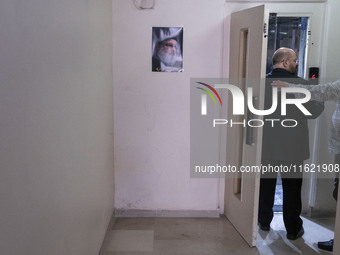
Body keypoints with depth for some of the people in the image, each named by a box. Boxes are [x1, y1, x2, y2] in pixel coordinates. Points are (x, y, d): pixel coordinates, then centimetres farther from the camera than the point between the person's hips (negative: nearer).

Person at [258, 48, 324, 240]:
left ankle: (264, 221, 28)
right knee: (292, 188, 11)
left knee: (266, 184, 17)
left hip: (266, 144, 3)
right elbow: (313, 112, -7)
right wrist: (321, 102, 12)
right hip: (292, 146, -2)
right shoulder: (299, 84, -14)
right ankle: (293, 229, 21)